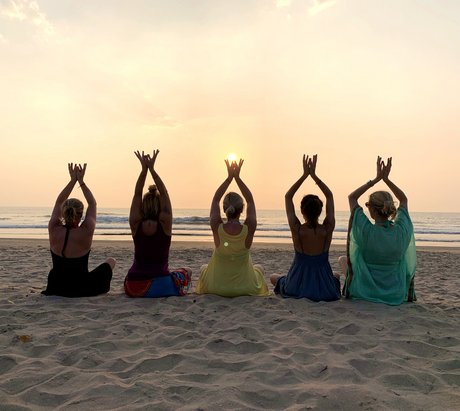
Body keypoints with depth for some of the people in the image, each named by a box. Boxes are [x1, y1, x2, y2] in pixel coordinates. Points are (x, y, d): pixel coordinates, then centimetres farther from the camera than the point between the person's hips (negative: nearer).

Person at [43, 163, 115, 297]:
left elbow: (59, 202, 1)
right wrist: (81, 181, -2)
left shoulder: (54, 230, -14)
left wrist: (73, 180, 1)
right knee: (111, 261, 24)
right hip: (82, 290, -3)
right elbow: (92, 204, -5)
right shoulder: (85, 232, -20)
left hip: (56, 288, 3)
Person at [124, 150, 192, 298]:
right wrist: (152, 169, -5)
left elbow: (137, 195, 1)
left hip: (133, 288, 3)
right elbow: (164, 194, -3)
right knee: (186, 272, 28)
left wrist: (144, 169, -4)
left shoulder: (136, 225, -4)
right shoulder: (164, 224, -10)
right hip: (160, 287, -2)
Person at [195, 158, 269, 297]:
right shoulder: (249, 229, -19)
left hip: (216, 288, 1)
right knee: (259, 267, 33)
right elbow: (250, 201, -3)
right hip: (246, 289, 0)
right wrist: (237, 177, -3)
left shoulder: (217, 228, -18)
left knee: (204, 268, 35)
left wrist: (230, 177, -4)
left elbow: (215, 200, -2)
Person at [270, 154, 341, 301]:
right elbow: (329, 196, -1)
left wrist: (305, 175, -7)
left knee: (273, 277, 31)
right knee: (337, 276, 39)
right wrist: (314, 175, -4)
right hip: (324, 289, 2)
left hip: (296, 287, -2)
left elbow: (288, 197, -5)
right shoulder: (327, 229, -14)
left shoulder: (297, 229, -17)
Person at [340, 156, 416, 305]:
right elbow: (403, 199, 5)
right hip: (396, 294, 3)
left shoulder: (366, 231, -24)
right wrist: (386, 178, 0)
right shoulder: (402, 231, -15)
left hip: (364, 292, -3)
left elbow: (352, 197, -9)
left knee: (342, 259, 25)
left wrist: (376, 179, -9)